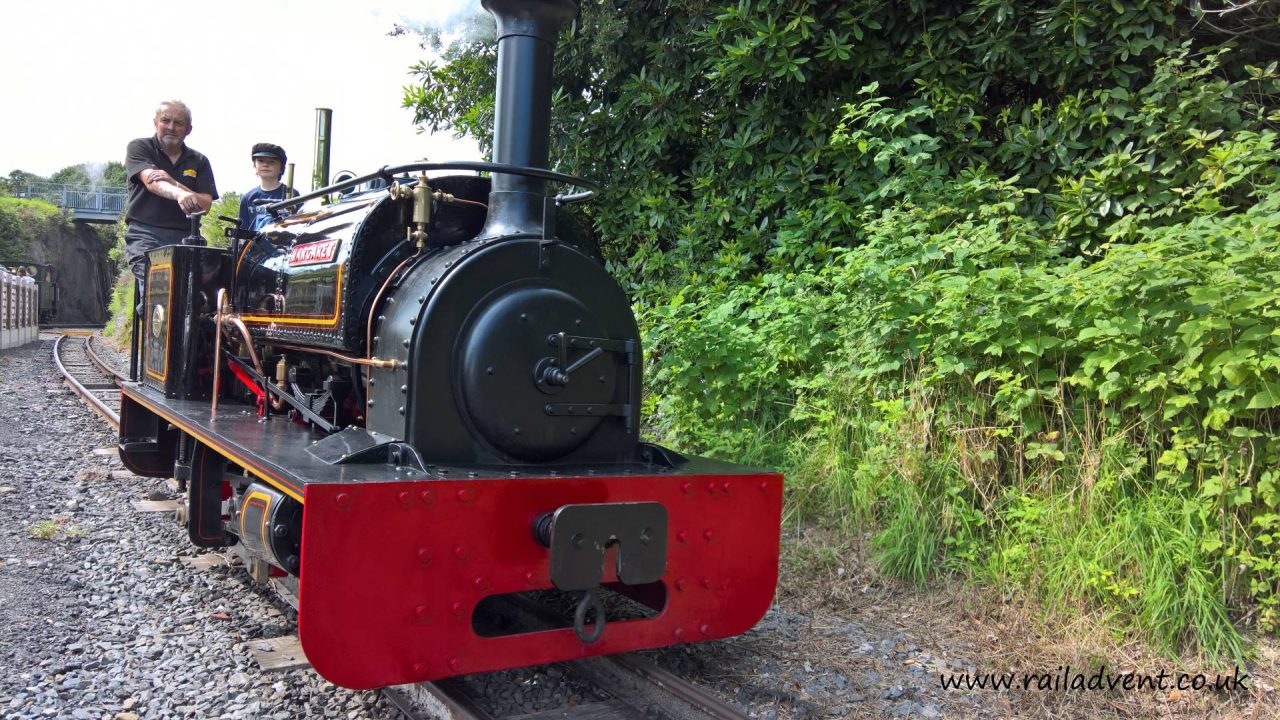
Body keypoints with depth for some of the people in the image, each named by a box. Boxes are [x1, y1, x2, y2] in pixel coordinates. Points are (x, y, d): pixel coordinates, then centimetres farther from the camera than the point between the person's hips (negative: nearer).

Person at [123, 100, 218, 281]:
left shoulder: (199, 162, 16)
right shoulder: (139, 148, 9)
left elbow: (206, 205, 3)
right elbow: (151, 181, -12)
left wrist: (174, 183, -13)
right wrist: (178, 194, -34)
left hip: (184, 237, 2)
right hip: (145, 234, -2)